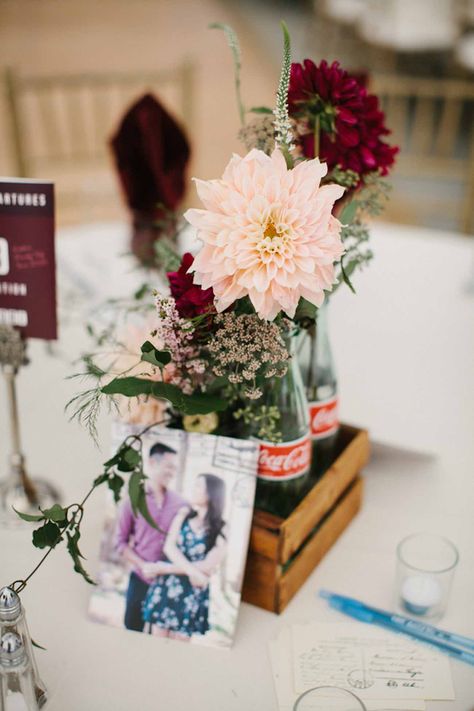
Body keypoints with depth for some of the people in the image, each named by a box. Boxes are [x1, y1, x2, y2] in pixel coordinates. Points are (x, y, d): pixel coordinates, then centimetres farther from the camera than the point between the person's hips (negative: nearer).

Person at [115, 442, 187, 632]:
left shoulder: (180, 503, 0)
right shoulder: (133, 499, -2)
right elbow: (120, 541, -1)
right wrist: (143, 566, -11)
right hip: (140, 578, -1)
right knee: (132, 630, 7)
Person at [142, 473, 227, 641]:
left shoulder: (220, 530, -4)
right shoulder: (184, 514, 4)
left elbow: (207, 567, -11)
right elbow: (169, 546, -7)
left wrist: (164, 567, -12)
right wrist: (192, 571, -23)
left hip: (192, 593, -2)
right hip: (166, 587, 2)